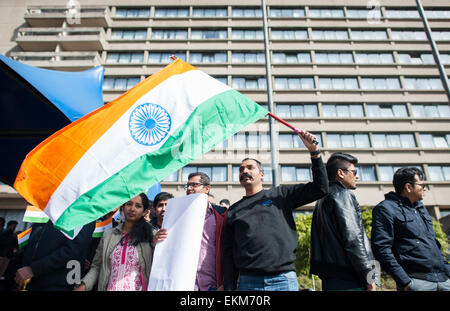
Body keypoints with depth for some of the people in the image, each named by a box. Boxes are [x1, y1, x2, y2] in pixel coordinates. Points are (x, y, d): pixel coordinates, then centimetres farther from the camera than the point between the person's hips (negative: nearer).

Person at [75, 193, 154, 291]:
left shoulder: (150, 235, -5)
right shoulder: (108, 234, 5)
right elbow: (96, 266, 8)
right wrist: (84, 285, -6)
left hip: (137, 288, -2)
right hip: (110, 288, 3)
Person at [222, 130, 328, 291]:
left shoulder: (280, 194, 9)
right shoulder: (233, 210, 12)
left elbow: (320, 189, 5)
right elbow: (228, 252, 9)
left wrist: (314, 151, -3)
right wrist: (229, 287, 1)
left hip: (284, 279, -1)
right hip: (247, 282, 1)